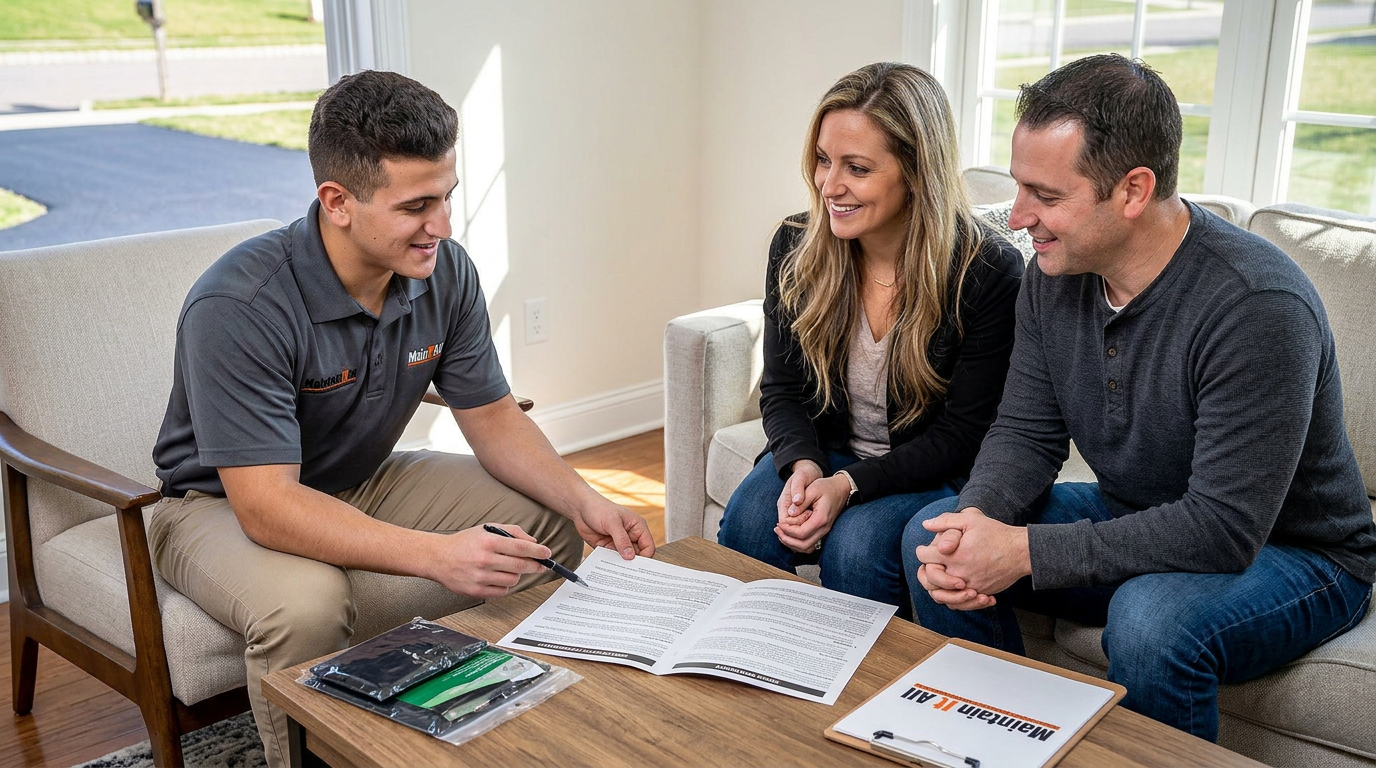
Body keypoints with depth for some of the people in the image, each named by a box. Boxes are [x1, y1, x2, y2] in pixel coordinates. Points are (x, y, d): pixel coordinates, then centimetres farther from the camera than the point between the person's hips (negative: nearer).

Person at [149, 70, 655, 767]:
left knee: (551, 526, -5)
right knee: (306, 603, -38)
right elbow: (267, 505, -35)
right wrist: (436, 555, -46)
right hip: (226, 502, -6)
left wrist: (583, 501, -19)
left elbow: (491, 416, -2)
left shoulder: (445, 272, -13)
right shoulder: (238, 308, -32)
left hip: (365, 480, 6)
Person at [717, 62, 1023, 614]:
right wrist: (803, 466, -19)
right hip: (823, 452, 4)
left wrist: (849, 484, -26)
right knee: (745, 529, -24)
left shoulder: (988, 273, -18)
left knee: (855, 547, -31)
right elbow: (781, 389, 2)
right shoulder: (795, 247, -6)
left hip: (934, 474, -3)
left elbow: (962, 435, -14)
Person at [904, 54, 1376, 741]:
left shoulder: (1257, 306, -30)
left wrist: (1025, 551, -31)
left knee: (1149, 620, -38)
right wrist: (978, 518, -23)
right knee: (933, 536, -7)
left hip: (1291, 554, -6)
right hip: (1134, 520, 7)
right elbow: (1026, 434, -1)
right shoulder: (1054, 273, -7)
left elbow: (1225, 528, -31)